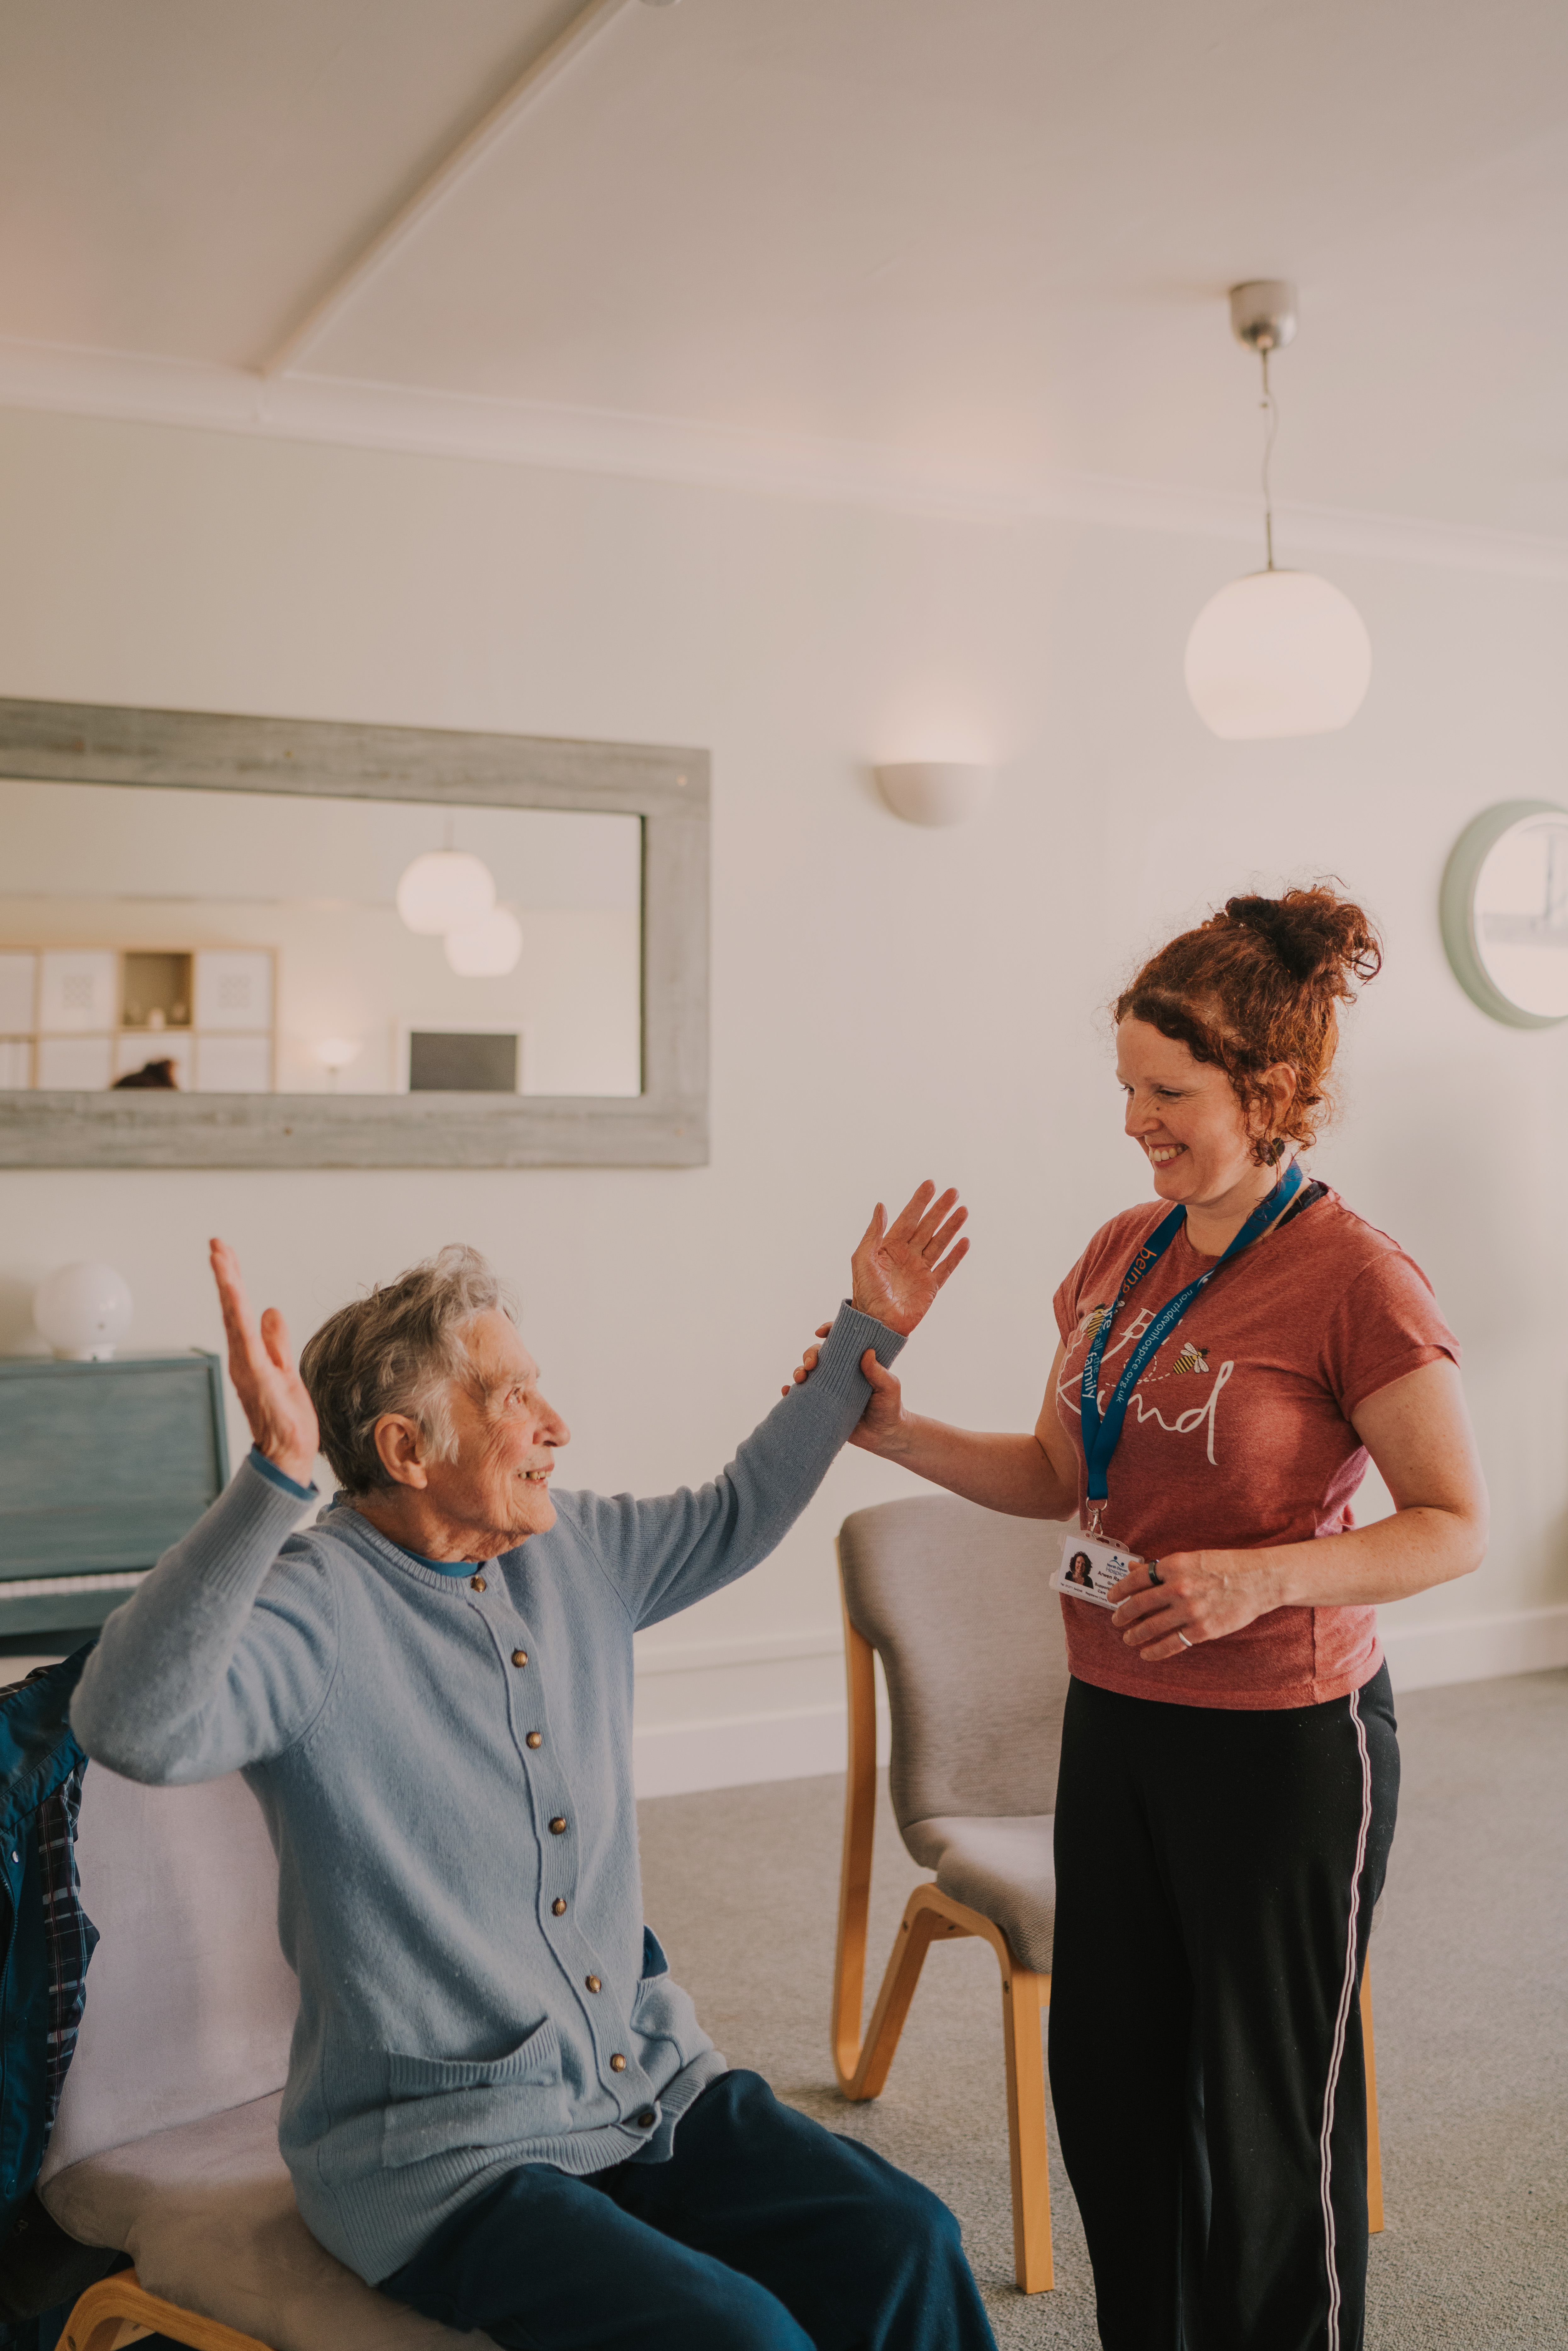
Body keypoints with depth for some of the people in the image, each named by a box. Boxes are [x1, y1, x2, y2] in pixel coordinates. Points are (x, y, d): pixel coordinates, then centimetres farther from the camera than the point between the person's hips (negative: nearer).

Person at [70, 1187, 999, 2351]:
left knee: (909, 2252, -11)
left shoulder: (575, 1550, 6)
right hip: (439, 2157, -6)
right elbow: (135, 1725, -36)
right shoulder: (318, 1608, -17)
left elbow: (736, 1516, 24)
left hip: (651, 2086, 7)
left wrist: (866, 1337, 25)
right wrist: (273, 1477, -45)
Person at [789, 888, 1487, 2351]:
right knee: (1107, 2079, 19)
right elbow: (1060, 1476, 11)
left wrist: (1262, 1577, -27)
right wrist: (896, 1432, -3)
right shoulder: (1124, 1254, 5)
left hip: (1283, 1740, -7)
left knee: (1267, 2113, 8)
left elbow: (1455, 1528, -13)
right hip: (1118, 1722, 7)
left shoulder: (1354, 1280, -16)